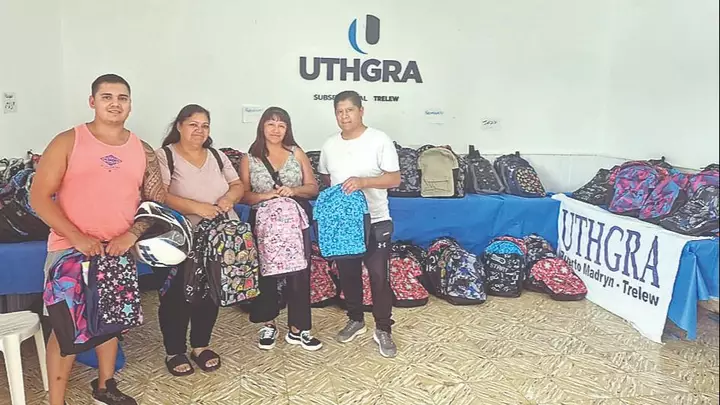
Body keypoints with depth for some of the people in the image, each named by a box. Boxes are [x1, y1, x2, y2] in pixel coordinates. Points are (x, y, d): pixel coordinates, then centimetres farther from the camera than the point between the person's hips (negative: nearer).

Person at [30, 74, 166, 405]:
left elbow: (157, 202, 5)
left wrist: (131, 234, -11)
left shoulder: (143, 151, 5)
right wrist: (78, 237, -17)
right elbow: (39, 197, -8)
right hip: (71, 249, -3)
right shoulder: (68, 142, -4)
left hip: (119, 250, 4)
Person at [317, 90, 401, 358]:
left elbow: (395, 178, -11)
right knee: (348, 274, 15)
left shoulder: (380, 140, -9)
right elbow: (324, 179, 17)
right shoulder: (329, 146, 5)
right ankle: (356, 320, 34)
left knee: (379, 276, 0)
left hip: (375, 222, -4)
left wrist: (363, 181, -24)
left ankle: (383, 330, 15)